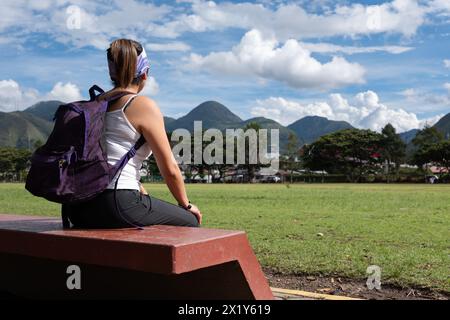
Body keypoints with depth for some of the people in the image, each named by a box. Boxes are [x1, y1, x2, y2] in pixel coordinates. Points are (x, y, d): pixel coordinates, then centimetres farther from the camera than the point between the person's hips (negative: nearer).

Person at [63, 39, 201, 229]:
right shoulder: (144, 106, -6)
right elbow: (169, 169, -5)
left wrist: (144, 195, 30)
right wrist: (186, 204, 12)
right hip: (115, 206, -8)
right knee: (190, 222, 11)